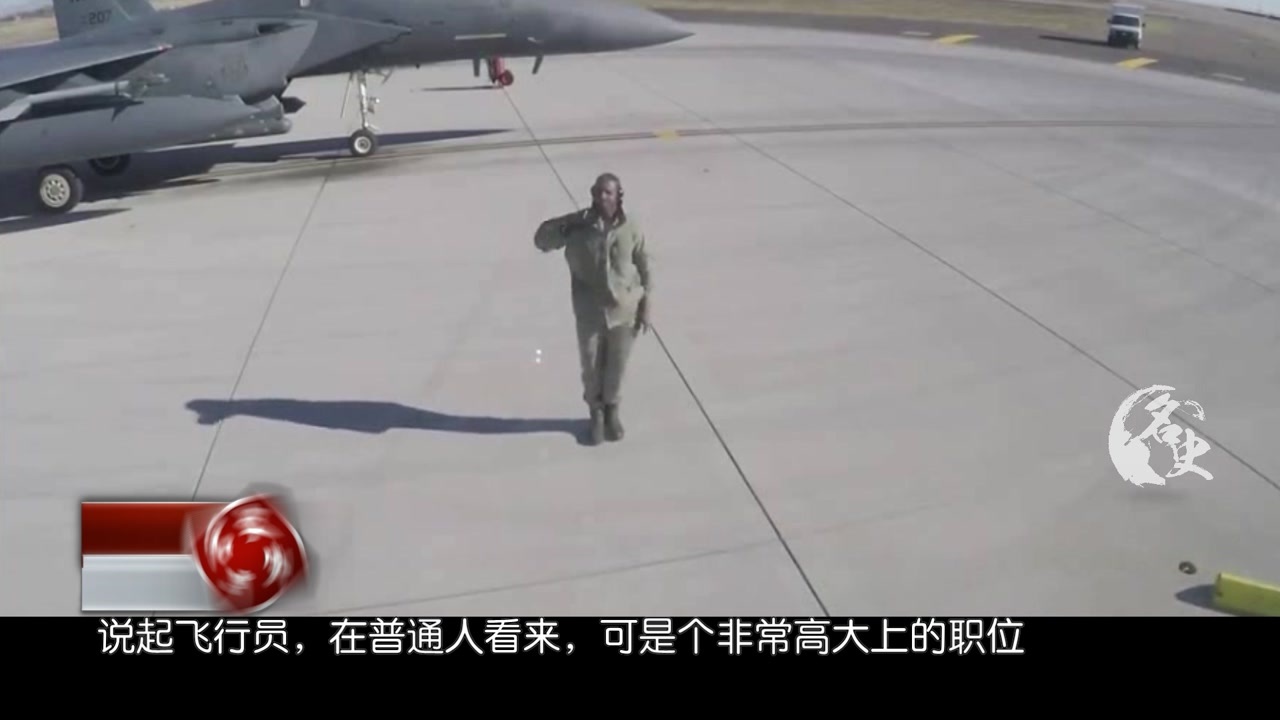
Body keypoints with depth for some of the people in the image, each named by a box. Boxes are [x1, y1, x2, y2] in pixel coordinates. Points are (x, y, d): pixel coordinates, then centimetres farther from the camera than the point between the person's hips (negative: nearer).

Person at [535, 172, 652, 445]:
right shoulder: (578, 225, -9)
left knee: (617, 365, 14)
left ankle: (612, 410, 38)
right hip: (590, 312, 0)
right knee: (591, 366, 10)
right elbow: (541, 240, -4)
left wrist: (646, 306, -2)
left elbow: (644, 267, -2)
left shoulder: (631, 228, -9)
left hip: (623, 310, 0)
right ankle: (596, 413, 33)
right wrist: (565, 225, -21)